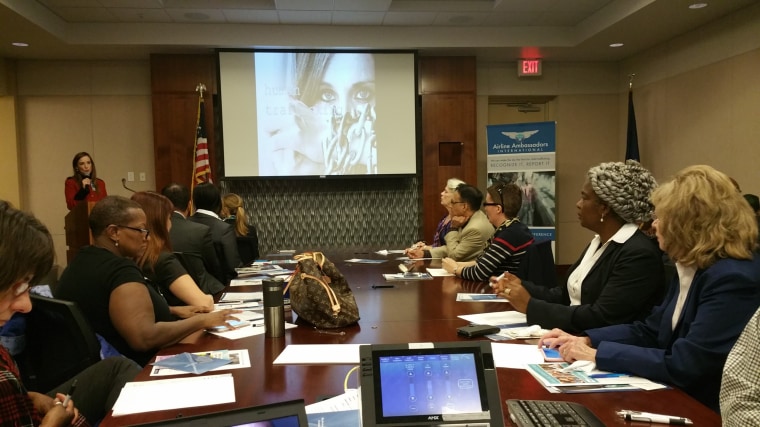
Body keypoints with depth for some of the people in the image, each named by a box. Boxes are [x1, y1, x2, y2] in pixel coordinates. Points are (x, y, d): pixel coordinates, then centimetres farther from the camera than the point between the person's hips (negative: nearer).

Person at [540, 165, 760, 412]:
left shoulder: (733, 280, -23)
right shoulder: (693, 268, 7)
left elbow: (682, 365, -26)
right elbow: (649, 330, 12)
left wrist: (598, 354, -19)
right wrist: (585, 340, -1)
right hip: (676, 400, 8)